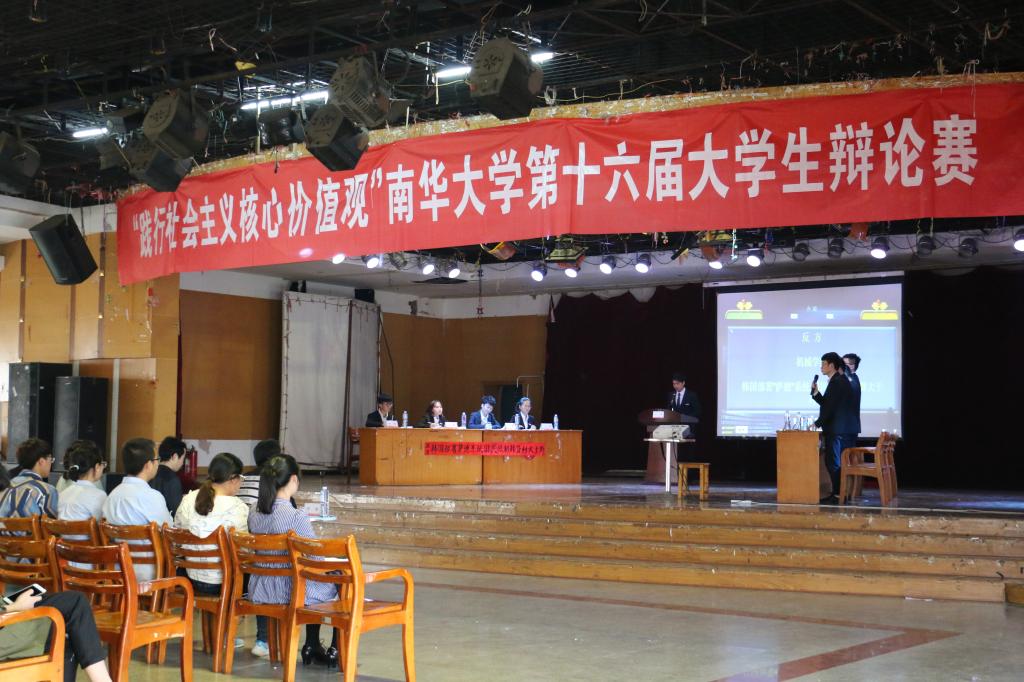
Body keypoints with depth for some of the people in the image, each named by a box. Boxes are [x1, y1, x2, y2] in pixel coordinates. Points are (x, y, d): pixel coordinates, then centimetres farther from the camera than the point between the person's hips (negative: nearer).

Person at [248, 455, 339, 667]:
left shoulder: (254, 512, -2)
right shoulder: (297, 517, -24)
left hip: (260, 591, 7)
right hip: (291, 592, -7)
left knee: (312, 580, 34)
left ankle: (312, 646, 38)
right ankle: (335, 650, 23)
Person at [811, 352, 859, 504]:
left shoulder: (837, 382, -14)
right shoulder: (838, 381, 17)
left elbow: (830, 407, -18)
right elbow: (827, 404, 18)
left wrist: (817, 423, -11)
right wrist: (815, 392, 6)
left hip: (838, 431, -10)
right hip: (838, 430, 10)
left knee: (834, 463, -7)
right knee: (832, 463, 12)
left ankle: (838, 495, -5)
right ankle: (837, 493, 15)